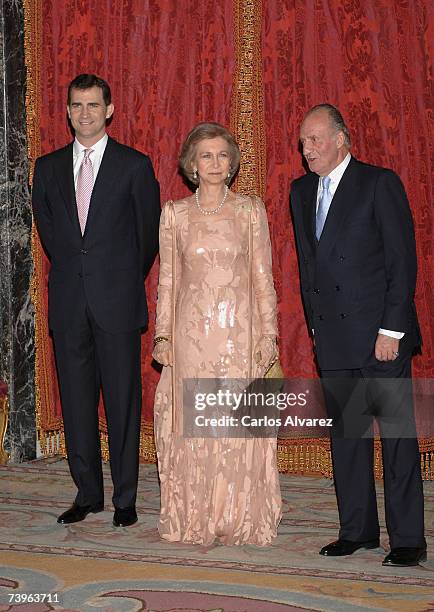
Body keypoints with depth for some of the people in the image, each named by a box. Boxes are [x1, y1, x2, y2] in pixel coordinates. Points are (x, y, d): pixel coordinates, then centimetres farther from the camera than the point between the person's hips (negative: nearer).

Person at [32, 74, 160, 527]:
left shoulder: (135, 166, 0)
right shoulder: (48, 167, 10)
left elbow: (149, 233, 6)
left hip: (116, 301, -3)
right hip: (68, 302, 3)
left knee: (123, 401, 0)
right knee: (76, 401, 7)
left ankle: (125, 498, 8)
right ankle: (87, 493, 18)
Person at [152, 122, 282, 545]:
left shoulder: (251, 210, 4)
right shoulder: (175, 214, 6)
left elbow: (263, 276, 3)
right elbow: (167, 279, 8)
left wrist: (267, 333, -2)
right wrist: (163, 335, 2)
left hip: (239, 331, -1)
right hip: (192, 331, 1)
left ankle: (239, 520, 11)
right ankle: (195, 521, 13)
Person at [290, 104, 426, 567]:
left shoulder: (379, 184, -6)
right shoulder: (301, 191, 13)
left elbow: (403, 260, -9)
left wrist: (392, 330, -14)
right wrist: (315, 324, 12)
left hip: (379, 333, -6)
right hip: (332, 337, 6)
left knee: (397, 434, -3)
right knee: (346, 436, 9)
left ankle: (408, 538, 3)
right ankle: (357, 529, 19)